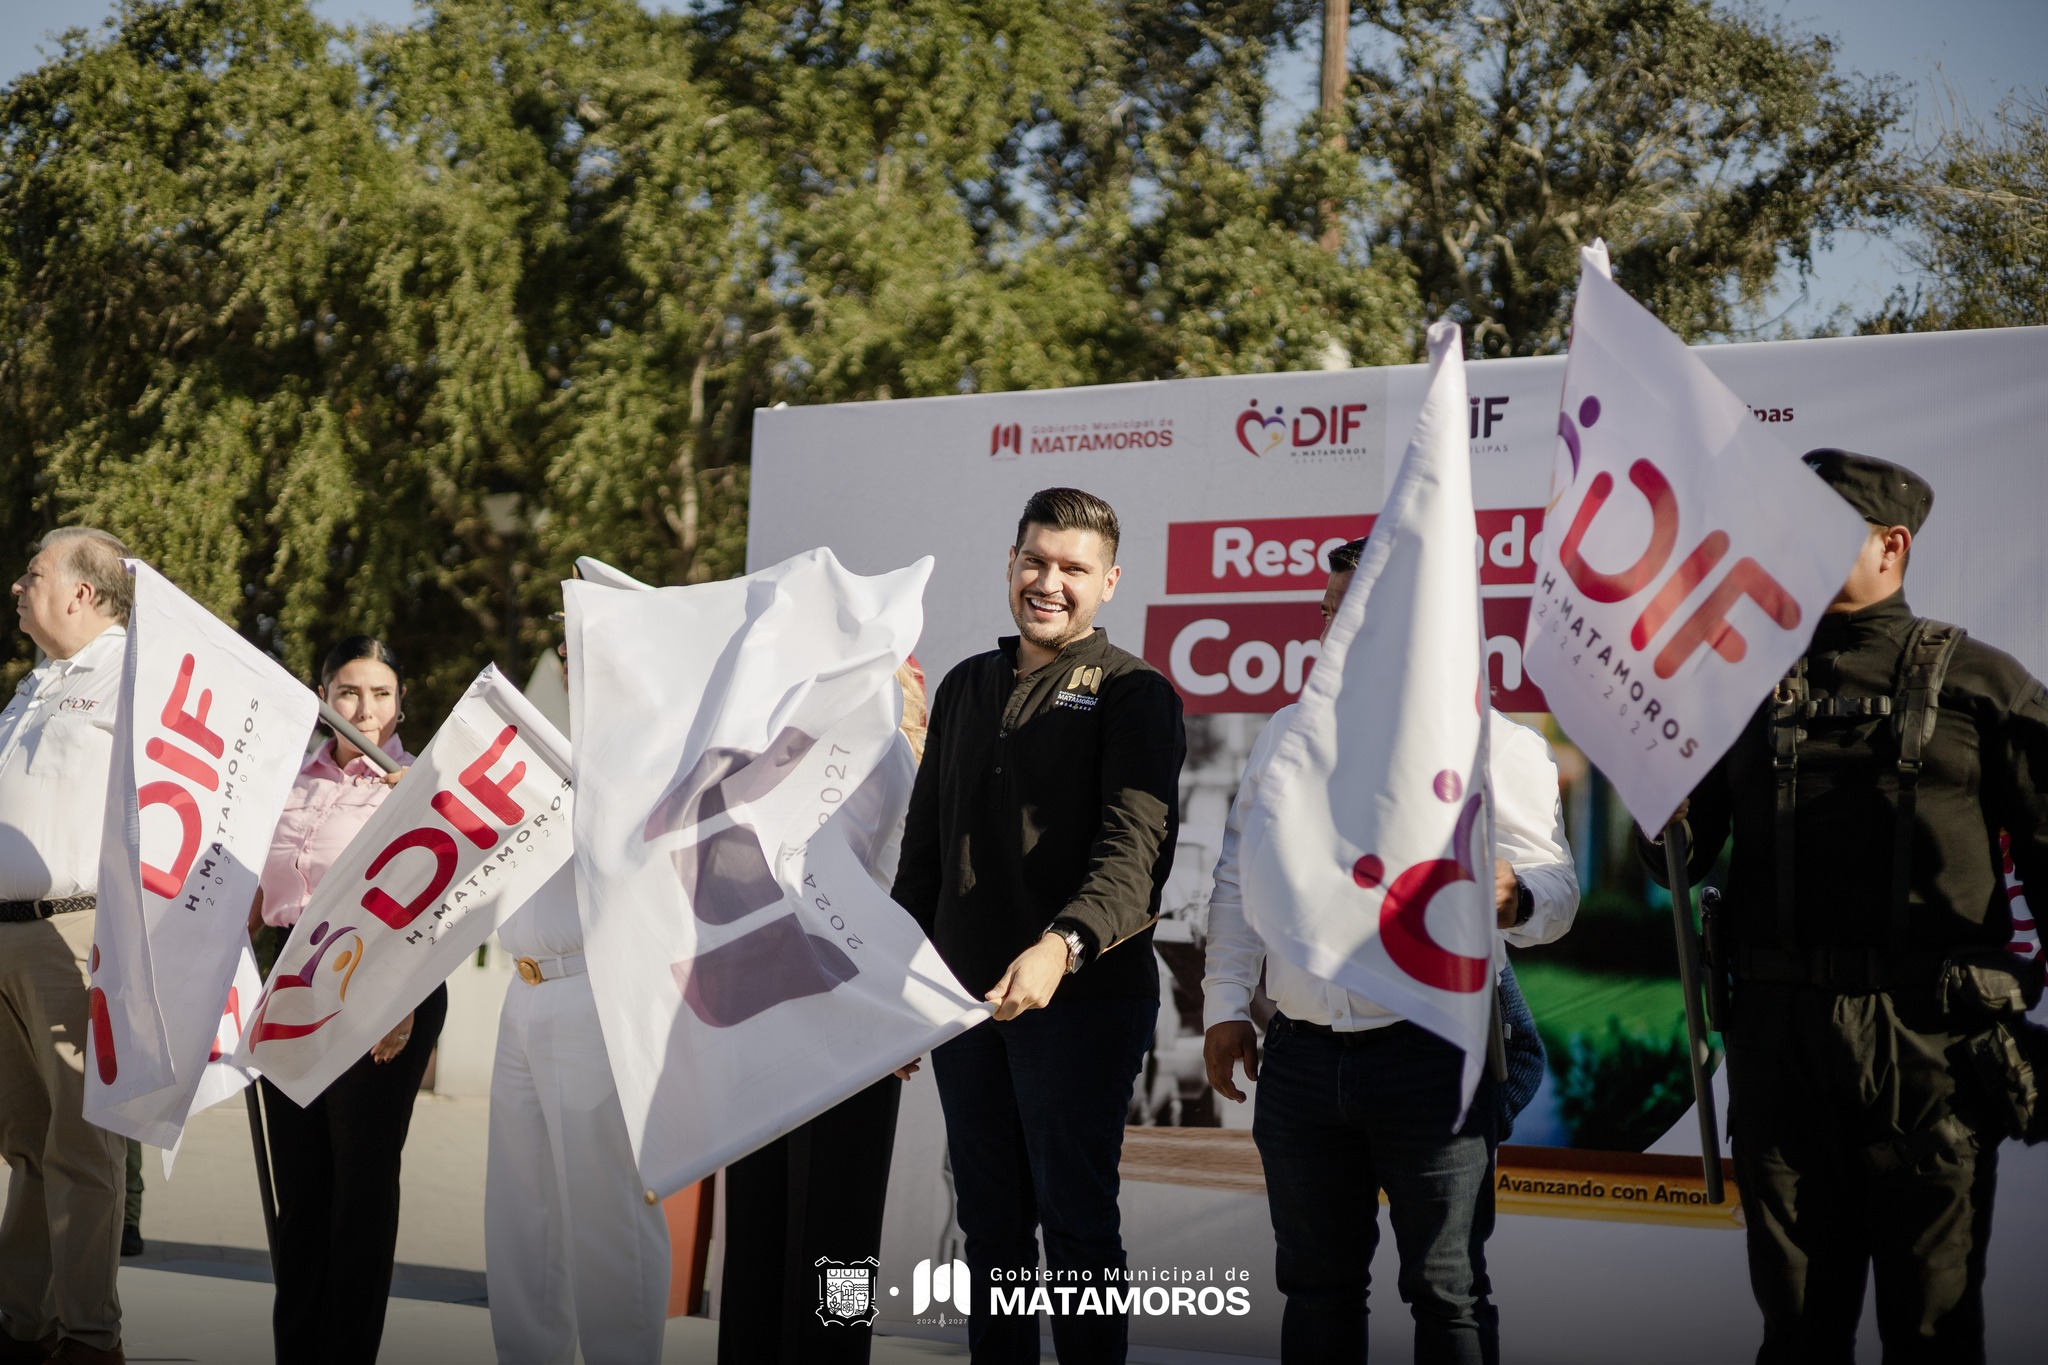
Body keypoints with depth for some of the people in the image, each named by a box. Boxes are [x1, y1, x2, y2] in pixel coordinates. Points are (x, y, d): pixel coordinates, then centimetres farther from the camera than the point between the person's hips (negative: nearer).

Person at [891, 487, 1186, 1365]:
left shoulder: (1133, 694, -3)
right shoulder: (965, 688, 16)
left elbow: (1135, 849, -16)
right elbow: (925, 847, 21)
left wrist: (1063, 945, -32)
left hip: (1084, 998, -5)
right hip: (963, 995, 6)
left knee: (1075, 1219, -2)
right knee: (989, 1221, 11)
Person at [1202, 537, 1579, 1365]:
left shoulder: (1498, 744, -1)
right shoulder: (1287, 735, 13)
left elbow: (1553, 891, -2)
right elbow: (1239, 877, 16)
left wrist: (1511, 897, -25)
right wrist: (1226, 1003, 10)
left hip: (1434, 1057, -4)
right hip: (1300, 1059, 4)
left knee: (1447, 1291, 2)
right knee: (1316, 1286, 12)